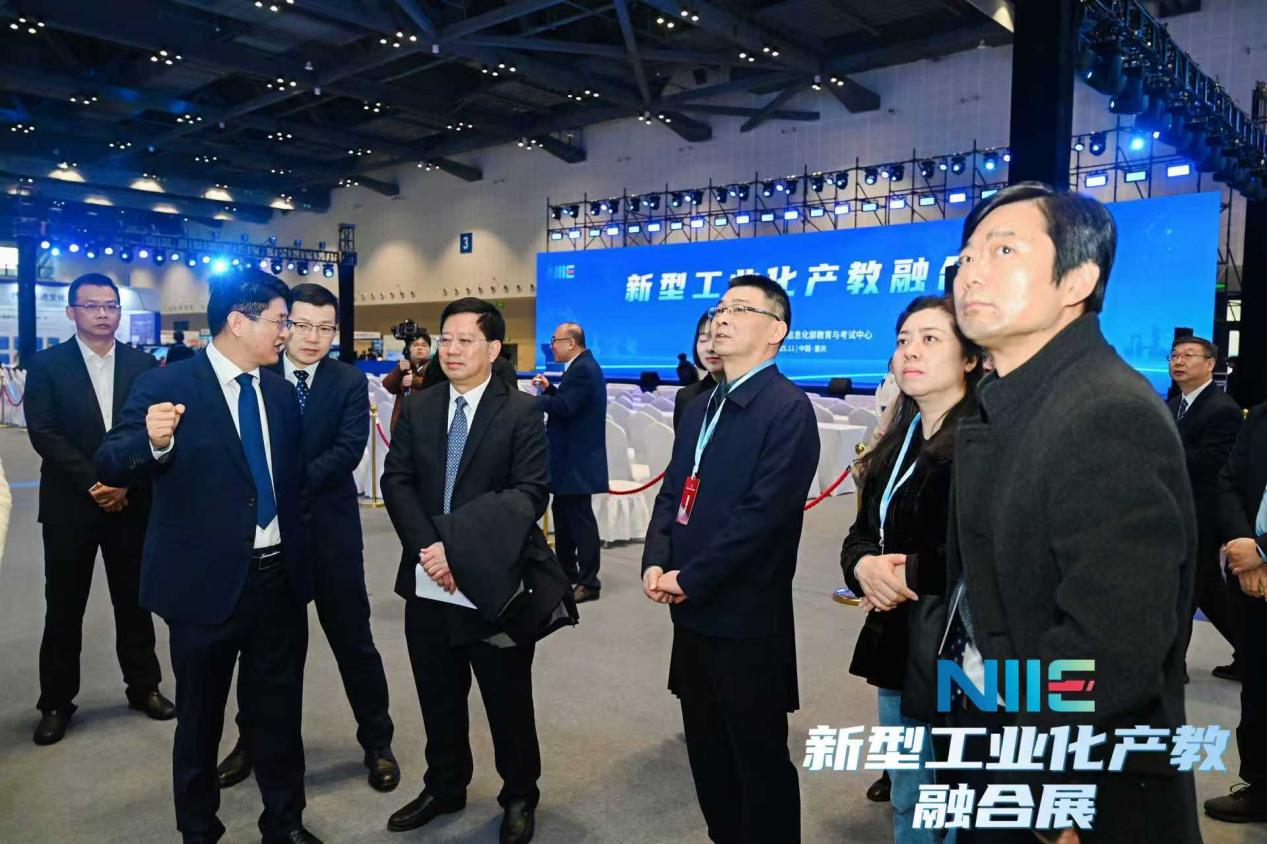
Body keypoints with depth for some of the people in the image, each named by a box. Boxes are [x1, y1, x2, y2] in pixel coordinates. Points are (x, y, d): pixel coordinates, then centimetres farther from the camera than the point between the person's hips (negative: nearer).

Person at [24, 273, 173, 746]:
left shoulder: (143, 364, 4)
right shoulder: (47, 365, 0)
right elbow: (42, 432, -8)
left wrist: (124, 482, -12)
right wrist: (92, 482, -15)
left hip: (131, 500, 1)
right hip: (70, 503, -1)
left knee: (134, 600, 11)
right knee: (64, 608, 7)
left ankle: (144, 686, 25)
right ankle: (56, 702, 20)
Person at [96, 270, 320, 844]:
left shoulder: (281, 392, 6)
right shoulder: (166, 385, -10)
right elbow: (110, 466, -13)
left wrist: (300, 558, 10)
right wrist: (153, 441, -34)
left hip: (280, 578, 4)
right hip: (206, 581, -4)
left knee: (279, 710, 16)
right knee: (201, 715, 14)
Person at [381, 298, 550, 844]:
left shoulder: (523, 412, -6)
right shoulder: (416, 408, 7)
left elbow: (529, 494, -15)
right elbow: (396, 482, 2)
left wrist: (457, 547, -24)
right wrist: (427, 546, -15)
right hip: (428, 582, 4)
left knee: (509, 702, 11)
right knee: (438, 700, 18)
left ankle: (519, 798, 33)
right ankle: (444, 788, 40)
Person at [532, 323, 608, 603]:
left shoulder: (584, 369, -17)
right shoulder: (580, 367, 15)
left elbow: (565, 406, -26)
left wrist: (530, 399, -18)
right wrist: (549, 388, 7)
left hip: (578, 460, -11)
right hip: (571, 458, 11)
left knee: (580, 518, -5)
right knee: (563, 512, 19)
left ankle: (589, 582, 2)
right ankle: (567, 570, 32)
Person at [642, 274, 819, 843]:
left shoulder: (787, 408, -13)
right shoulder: (701, 408, 13)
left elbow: (763, 511, -22)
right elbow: (673, 493, 11)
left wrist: (689, 578, -18)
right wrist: (656, 562, -5)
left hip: (747, 618, -8)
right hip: (692, 612, 8)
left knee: (759, 758, 8)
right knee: (707, 750, 20)